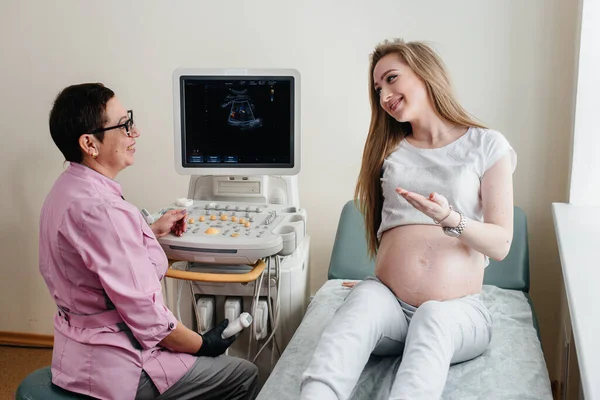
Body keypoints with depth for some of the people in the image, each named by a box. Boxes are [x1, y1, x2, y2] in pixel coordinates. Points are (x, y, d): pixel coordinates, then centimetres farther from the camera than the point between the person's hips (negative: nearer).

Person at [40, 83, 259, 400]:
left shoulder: (67, 188, 2)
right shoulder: (101, 208, -29)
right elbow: (143, 314, -25)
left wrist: (152, 232, 15)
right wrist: (203, 344, -11)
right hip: (115, 370, -10)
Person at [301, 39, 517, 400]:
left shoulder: (487, 146, 5)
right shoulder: (388, 149, 16)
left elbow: (501, 244, -2)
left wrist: (450, 218, -19)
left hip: (457, 310, -1)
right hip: (390, 304, 2)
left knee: (433, 318, -35)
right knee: (366, 296, -32)